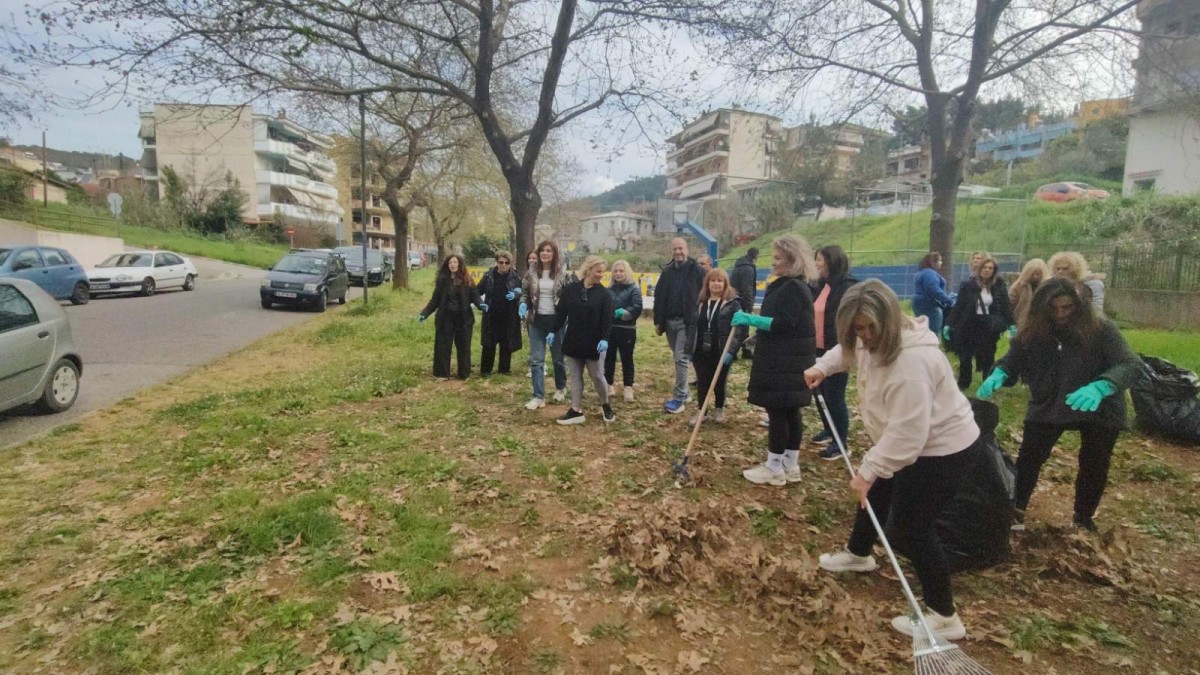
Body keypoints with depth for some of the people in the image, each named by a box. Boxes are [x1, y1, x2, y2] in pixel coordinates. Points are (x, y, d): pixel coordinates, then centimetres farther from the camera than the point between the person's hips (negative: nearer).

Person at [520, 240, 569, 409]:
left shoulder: (563, 272, -5)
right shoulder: (531, 272, 1)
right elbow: (524, 293, 10)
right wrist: (523, 304, -11)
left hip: (556, 320, -2)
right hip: (537, 320, 2)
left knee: (558, 357, 14)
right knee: (536, 359, 1)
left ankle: (560, 389, 36)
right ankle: (538, 396, 7)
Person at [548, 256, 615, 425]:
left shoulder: (604, 293, -5)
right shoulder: (570, 289, -1)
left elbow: (607, 319, -8)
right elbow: (560, 312, 5)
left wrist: (604, 339, -19)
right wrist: (553, 331, 2)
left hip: (594, 342, -2)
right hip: (573, 340, 2)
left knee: (597, 376, 4)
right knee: (575, 376, 8)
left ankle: (605, 405, 27)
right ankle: (576, 411, 15)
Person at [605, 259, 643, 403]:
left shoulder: (633, 289, -3)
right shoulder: (609, 289, 10)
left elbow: (637, 308, -13)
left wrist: (624, 313, -27)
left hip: (626, 330, -4)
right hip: (609, 328, 4)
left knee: (627, 359, 3)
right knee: (608, 358, 11)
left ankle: (628, 388, 9)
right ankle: (608, 385, 23)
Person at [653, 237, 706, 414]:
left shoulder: (696, 270, -5)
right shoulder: (667, 271, 10)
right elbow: (659, 297, 12)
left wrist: (698, 320, -13)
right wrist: (658, 321, 7)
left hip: (687, 322, -5)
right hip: (670, 321, 6)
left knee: (681, 358, -9)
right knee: (678, 358, 13)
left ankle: (679, 398, -3)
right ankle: (683, 393, 25)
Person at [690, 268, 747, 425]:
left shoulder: (733, 304, -6)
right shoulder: (701, 303, 9)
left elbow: (740, 330, -12)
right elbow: (694, 327, 14)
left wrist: (730, 351, -18)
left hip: (721, 353, -3)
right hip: (702, 352, 3)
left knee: (719, 383, 10)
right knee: (702, 382, 7)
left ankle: (719, 409, 30)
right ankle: (701, 411, 20)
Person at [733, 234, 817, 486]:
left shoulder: (793, 288, -15)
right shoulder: (787, 286, 19)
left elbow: (784, 324, -25)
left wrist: (751, 319, -25)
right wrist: (753, 320, 19)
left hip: (786, 363, -11)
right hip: (786, 360, 11)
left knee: (778, 411, -5)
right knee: (790, 412, 13)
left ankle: (774, 469, 4)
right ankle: (790, 466, 20)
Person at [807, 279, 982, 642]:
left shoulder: (910, 361, -35)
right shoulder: (875, 339, -6)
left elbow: (907, 431, -36)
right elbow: (848, 351, 20)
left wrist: (868, 469, -33)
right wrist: (823, 367, 4)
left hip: (944, 449, -11)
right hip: (910, 443, 11)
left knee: (911, 529, -4)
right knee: (875, 494, 26)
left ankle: (944, 617, 14)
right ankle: (858, 554, 52)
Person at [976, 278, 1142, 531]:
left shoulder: (1100, 329, -21)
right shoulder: (1033, 331, -13)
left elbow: (1131, 365, -27)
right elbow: (1013, 358, -5)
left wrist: (1099, 387, -48)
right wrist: (998, 374, -30)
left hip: (1098, 409, -1)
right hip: (1048, 406, 1)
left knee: (1094, 468, 15)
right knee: (1028, 460, 5)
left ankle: (1084, 519, 38)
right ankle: (1017, 511, 24)